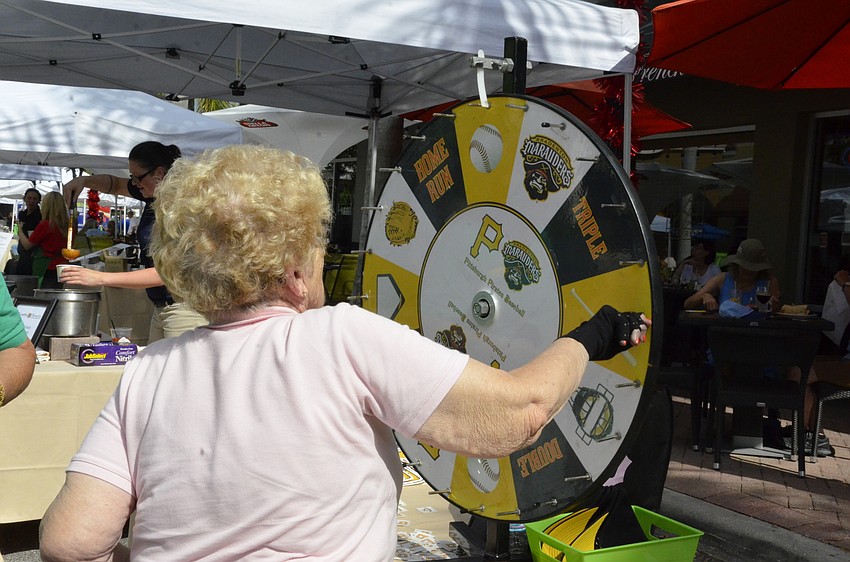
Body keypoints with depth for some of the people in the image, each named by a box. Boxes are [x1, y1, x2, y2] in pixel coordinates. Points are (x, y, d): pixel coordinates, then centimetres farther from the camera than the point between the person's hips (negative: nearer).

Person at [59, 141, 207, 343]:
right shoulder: (153, 195, 7)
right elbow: (115, 184, 29)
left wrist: (101, 278, -24)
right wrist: (82, 180, 8)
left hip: (185, 309, -9)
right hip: (160, 308, 9)